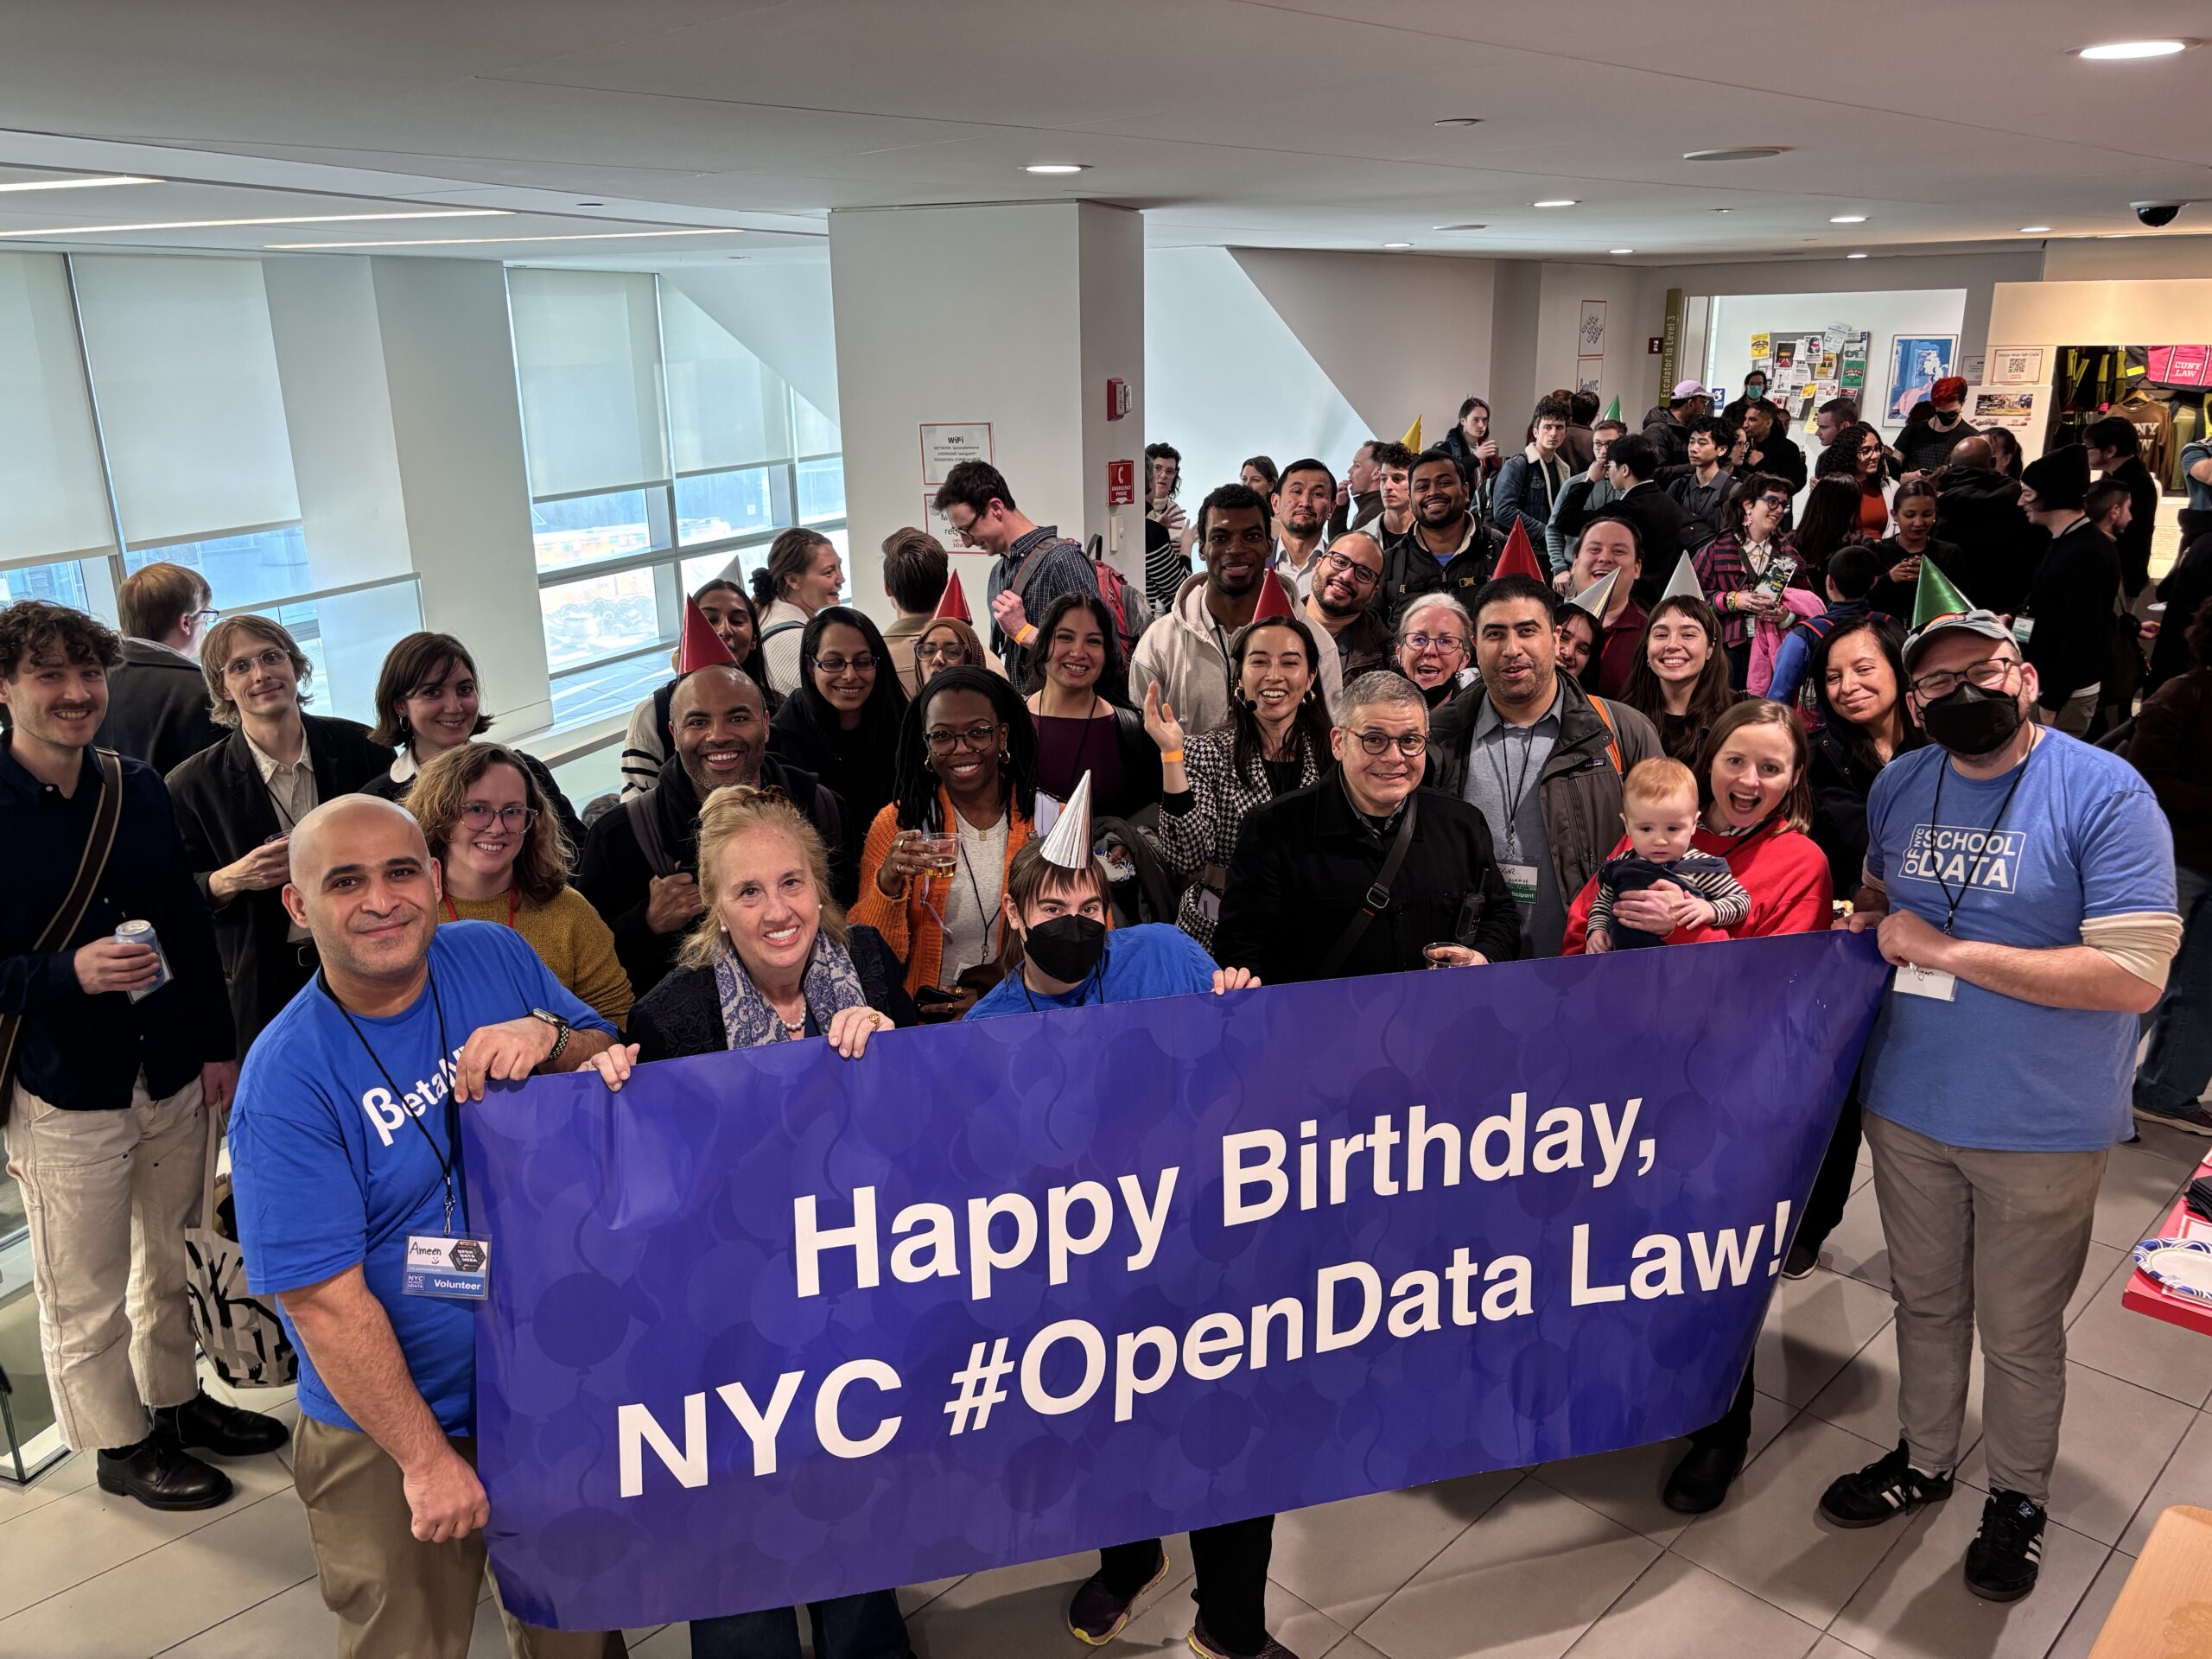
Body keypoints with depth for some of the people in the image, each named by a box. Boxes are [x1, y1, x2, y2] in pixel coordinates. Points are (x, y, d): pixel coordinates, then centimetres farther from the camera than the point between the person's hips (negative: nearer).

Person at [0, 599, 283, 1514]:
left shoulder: (137, 787, 2)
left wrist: (217, 1045, 8)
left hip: (171, 1075, 5)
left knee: (172, 1260, 20)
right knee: (86, 1294, 9)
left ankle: (176, 1400, 39)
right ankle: (117, 1441, 29)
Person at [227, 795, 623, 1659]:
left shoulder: (495, 955, -7)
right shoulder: (285, 1080, -20)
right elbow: (324, 1299, -20)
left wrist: (550, 1037, -22)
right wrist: (427, 1459, -17)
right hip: (391, 1430, -4)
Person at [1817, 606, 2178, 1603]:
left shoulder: (2106, 795, -17)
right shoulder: (1898, 788, 1)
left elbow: (2134, 976, -24)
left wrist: (1946, 950, -23)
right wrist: (1867, 925, -4)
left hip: (2041, 1127, -5)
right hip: (1907, 1103, 5)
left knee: (2019, 1330, 13)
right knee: (1925, 1301, 21)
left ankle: (2018, 1496, 37)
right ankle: (1924, 1458, 43)